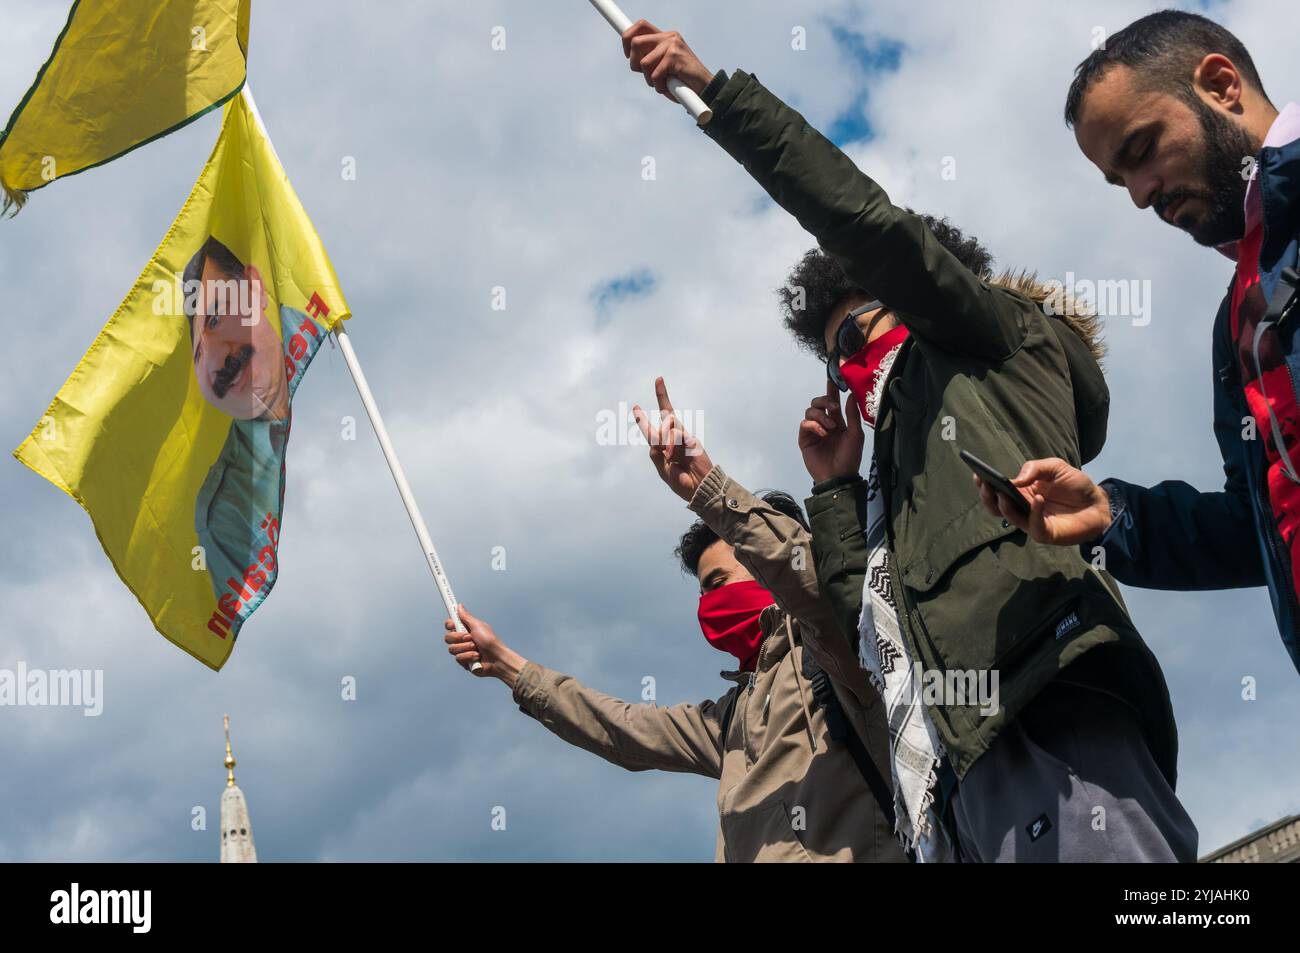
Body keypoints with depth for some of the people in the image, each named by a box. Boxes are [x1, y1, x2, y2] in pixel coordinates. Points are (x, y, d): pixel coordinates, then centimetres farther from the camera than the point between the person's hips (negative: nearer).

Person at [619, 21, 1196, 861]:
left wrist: (715, 88, 12)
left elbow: (866, 222, 9)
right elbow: (871, 614, 28)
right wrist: (835, 484, 27)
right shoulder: (905, 478, 39)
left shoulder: (998, 337, 21)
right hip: (975, 759, 8)